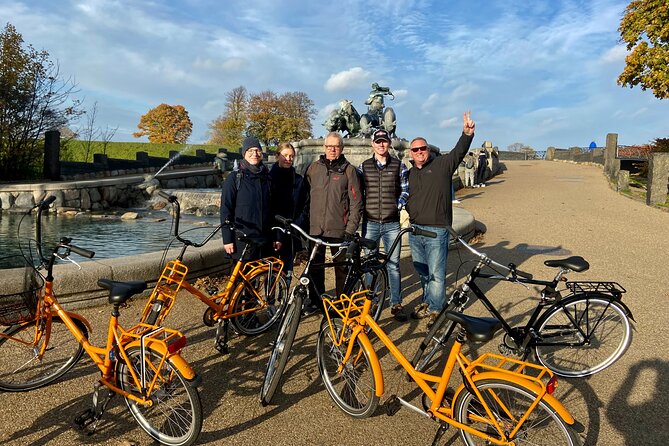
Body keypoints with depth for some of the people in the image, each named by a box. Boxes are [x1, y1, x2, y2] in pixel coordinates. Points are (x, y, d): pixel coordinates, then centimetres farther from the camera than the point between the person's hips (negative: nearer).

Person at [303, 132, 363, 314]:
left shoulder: (349, 170, 0)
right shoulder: (314, 168, 8)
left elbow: (356, 202, -3)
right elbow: (305, 195, 12)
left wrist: (351, 229, -9)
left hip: (339, 230, -3)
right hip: (315, 228, 3)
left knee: (342, 268, 5)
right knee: (315, 267, 11)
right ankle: (316, 301, 26)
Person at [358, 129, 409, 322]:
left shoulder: (399, 165, 4)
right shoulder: (364, 166, 6)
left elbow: (405, 190, 6)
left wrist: (398, 206, -6)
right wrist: (361, 210, -1)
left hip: (392, 223, -1)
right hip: (370, 222, 1)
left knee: (393, 264, 4)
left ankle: (396, 304, 15)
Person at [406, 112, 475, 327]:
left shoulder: (442, 164, -1)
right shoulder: (409, 173, 12)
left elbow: (459, 152, -16)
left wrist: (467, 134, -32)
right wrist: (404, 207, 0)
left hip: (437, 230, -5)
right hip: (415, 229, 5)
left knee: (436, 273, 0)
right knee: (422, 272, 17)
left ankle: (435, 309, 14)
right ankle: (427, 301, 34)